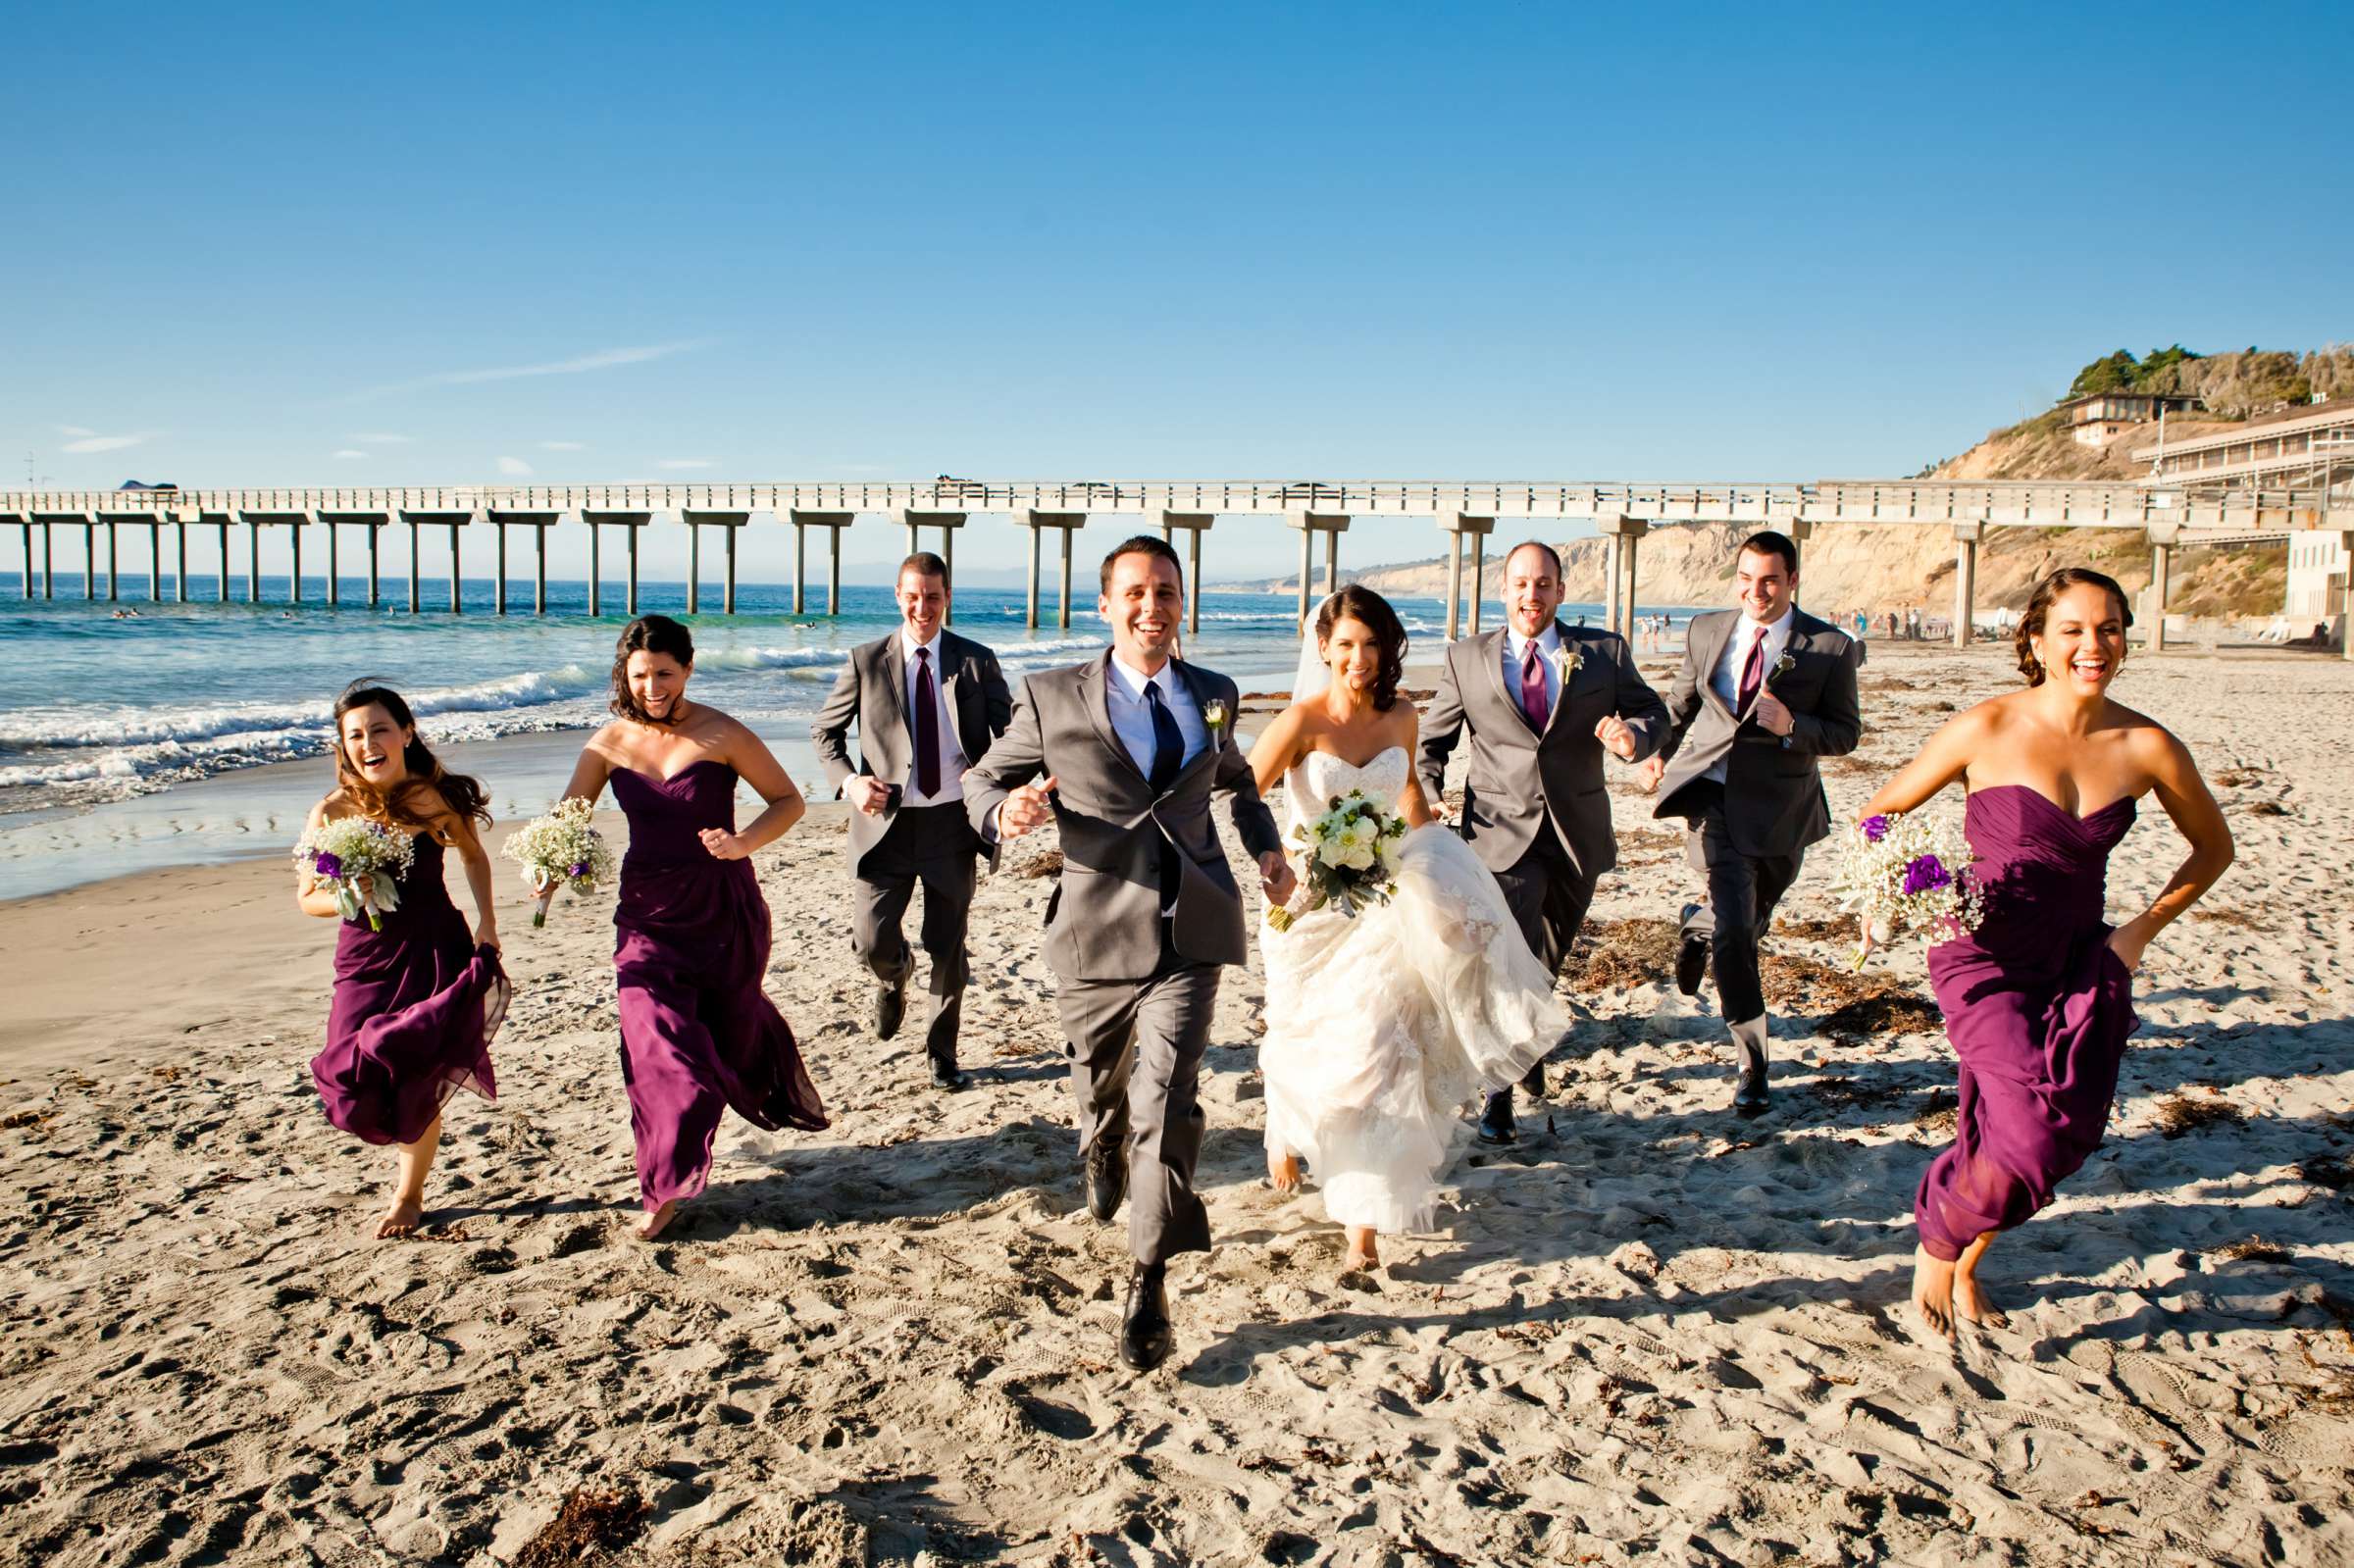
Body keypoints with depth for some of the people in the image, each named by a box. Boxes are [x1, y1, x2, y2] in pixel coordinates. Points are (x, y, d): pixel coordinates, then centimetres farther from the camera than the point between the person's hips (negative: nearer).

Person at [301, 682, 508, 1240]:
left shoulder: (438, 796, -7)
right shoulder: (333, 812, -7)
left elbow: (473, 856, 11)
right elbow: (307, 897, 2)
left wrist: (487, 921, 1)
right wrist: (346, 899, -19)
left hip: (436, 952, -1)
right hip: (367, 960, 1)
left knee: (419, 1081, -1)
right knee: (359, 1086, -4)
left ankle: (409, 1196, 24)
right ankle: (410, 1142, 32)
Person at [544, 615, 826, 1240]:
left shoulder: (721, 736, -12)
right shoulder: (609, 744, -1)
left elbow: (789, 800, -5)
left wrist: (742, 844, -22)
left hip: (724, 908, -2)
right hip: (648, 913, 2)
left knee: (729, 1028, 16)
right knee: (658, 1045, -7)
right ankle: (666, 1188, 8)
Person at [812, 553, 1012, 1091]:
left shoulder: (977, 662, 1)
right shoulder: (867, 662, 0)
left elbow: (1011, 732, 6)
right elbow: (824, 732, 9)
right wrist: (849, 781, -10)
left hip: (952, 821, 1)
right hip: (886, 822, 0)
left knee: (948, 946, 8)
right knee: (872, 939, -9)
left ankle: (941, 1052, 28)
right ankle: (894, 977, 30)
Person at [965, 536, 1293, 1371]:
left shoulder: (1213, 695, 10)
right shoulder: (1053, 698, 0)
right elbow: (982, 778, 5)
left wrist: (1267, 846, 12)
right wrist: (1004, 811, -18)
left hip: (1189, 933, 0)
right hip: (1098, 931, 0)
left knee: (1166, 1099, -12)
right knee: (1101, 1088, 19)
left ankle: (1149, 1283, -2)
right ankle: (1102, 1153, 56)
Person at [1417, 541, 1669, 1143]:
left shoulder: (1604, 652, 5)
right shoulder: (1467, 658, 4)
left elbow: (1653, 712, 9)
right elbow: (1433, 738, 11)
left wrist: (1635, 737, -15)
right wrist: (1425, 796, -7)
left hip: (1577, 833, 3)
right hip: (1502, 830, -2)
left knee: (1549, 957, 19)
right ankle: (1498, 1093, -3)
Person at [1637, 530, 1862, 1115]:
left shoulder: (1831, 648, -4)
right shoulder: (1705, 631, 4)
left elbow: (1845, 733, -2)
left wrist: (1791, 726, -20)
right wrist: (1661, 752, 6)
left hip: (1778, 804, 0)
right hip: (1712, 790, 0)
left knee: (1749, 922, 15)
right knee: (1735, 922, -15)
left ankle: (1700, 925, 54)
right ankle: (1752, 1063, -3)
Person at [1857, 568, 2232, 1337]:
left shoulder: (2147, 747, -4)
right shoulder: (1988, 729, -12)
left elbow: (2213, 847, 13)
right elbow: (1880, 813, -1)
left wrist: (2142, 929, 3)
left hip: (2082, 960, 4)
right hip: (1987, 961, -4)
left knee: (2070, 1136, 2)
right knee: (2032, 1140, -16)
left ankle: (1966, 1261, 31)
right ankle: (1936, 1242, 16)